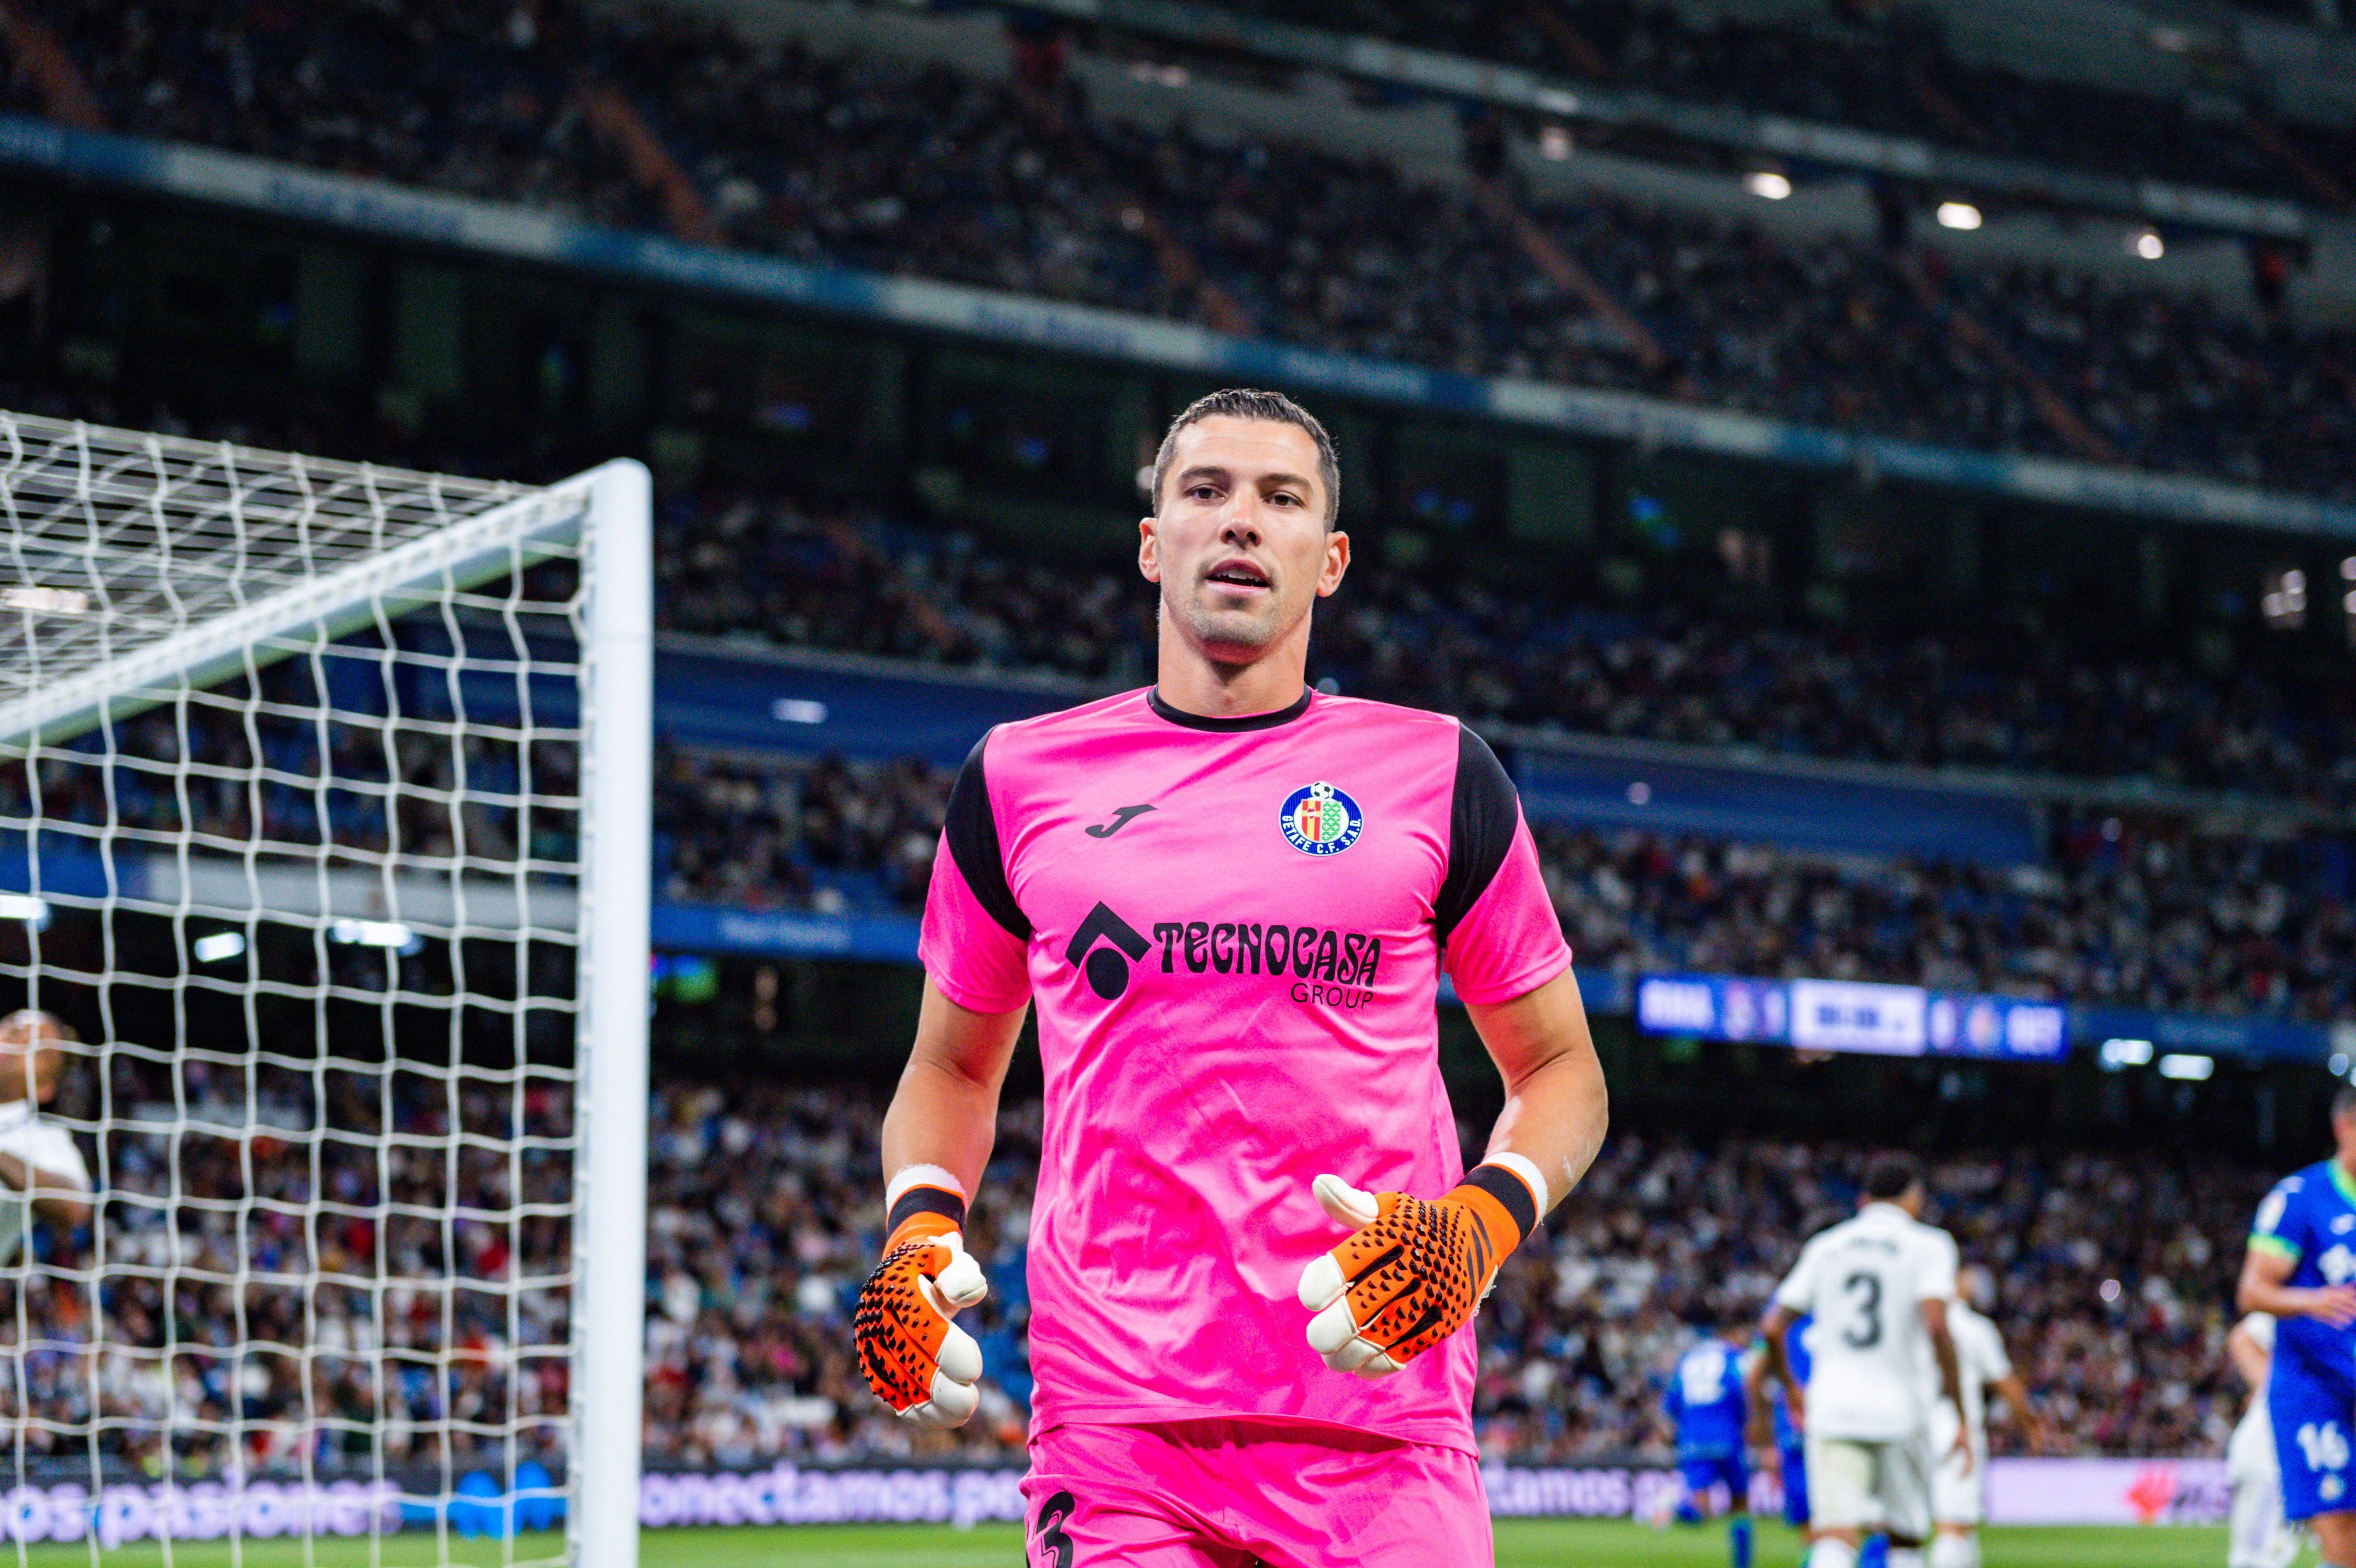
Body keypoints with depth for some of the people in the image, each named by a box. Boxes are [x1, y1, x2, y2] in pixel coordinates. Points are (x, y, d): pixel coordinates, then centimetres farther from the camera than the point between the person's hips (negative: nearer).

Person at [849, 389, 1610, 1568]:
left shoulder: (1435, 774, 8)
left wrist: (1483, 1222, -7)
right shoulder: (1020, 781, 11)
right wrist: (919, 1226, 3)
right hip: (1113, 1417, 0)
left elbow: (1561, 1069, 13)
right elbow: (954, 1065, 22)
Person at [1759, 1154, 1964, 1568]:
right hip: (1897, 1409, -2)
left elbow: (1773, 1328, 11)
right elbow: (1936, 1325, -14)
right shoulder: (1928, 1245, 2)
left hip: (1829, 1408, 2)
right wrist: (1951, 1385, -2)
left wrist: (1789, 1386, 27)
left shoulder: (1824, 1247, 13)